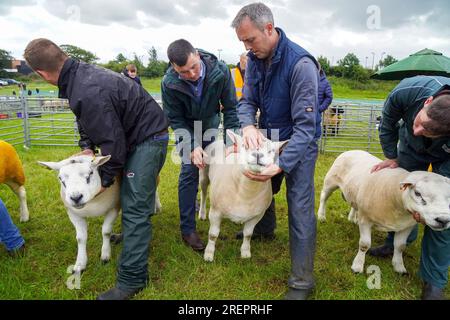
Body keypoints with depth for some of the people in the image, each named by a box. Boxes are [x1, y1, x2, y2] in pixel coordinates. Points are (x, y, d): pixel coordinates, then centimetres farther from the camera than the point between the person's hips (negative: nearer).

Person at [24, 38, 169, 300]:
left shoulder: (88, 93, -30)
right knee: (131, 194, 22)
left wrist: (106, 178, -9)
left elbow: (112, 141, -24)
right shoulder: (81, 72, 1)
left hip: (149, 138, -10)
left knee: (134, 206, -10)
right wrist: (87, 146, 4)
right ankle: (135, 236, 44)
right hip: (138, 135, 10)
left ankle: (132, 280, -3)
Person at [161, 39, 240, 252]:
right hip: (186, 127, -2)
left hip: (211, 122, 2)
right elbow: (175, 119, -19)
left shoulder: (220, 71, -29)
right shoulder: (169, 83, -30)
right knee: (189, 171, -10)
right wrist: (192, 147, -30)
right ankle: (187, 229, -2)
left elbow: (230, 107, -20)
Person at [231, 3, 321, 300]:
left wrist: (281, 165, -39)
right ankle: (264, 228, 53)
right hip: (268, 138, 7)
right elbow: (247, 101, -3)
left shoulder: (301, 64, -28)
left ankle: (302, 281, 10)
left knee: (300, 211, -6)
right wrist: (248, 125, -27)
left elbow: (305, 126, -29)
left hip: (299, 143, -6)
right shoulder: (255, 58, -6)